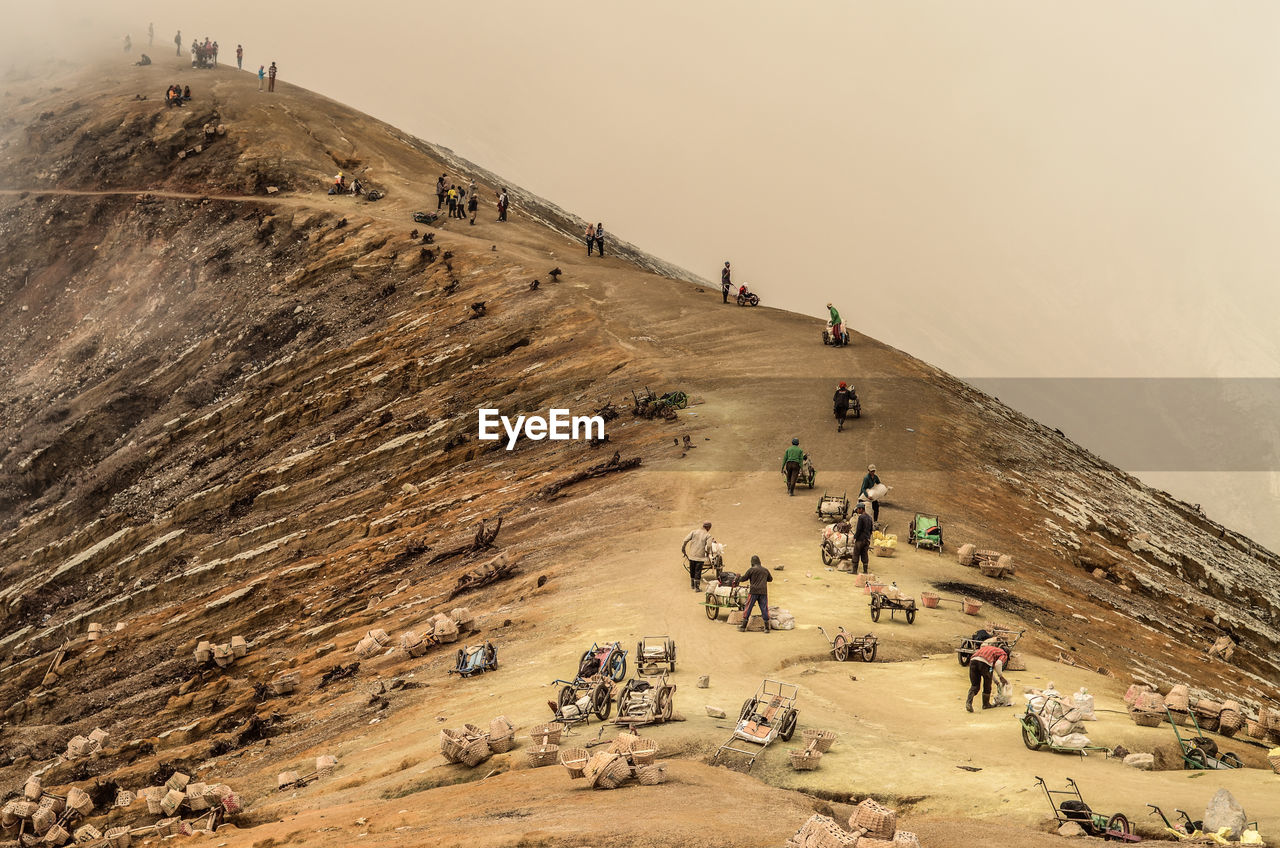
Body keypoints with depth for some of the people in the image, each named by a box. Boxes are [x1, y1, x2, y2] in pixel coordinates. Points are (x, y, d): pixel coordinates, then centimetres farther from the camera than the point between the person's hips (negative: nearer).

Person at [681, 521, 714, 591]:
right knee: (698, 572, 4)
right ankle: (696, 587, 8)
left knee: (692, 570, 18)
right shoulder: (708, 535, -6)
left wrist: (683, 547, 8)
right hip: (700, 556, -3)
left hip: (691, 555, 3)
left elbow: (686, 540, -5)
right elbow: (708, 546, -17)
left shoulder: (694, 531, 2)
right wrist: (708, 553, 2)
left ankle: (692, 584, 34)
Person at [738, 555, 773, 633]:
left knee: (748, 608, 4)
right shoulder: (765, 570, 9)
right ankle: (767, 628, 3)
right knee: (764, 609, 5)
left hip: (753, 592, -3)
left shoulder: (751, 570, -4)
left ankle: (743, 627, 6)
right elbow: (770, 579, 23)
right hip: (763, 592, 3)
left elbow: (743, 579, 0)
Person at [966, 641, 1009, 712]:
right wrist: (1001, 677, 9)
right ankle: (986, 704, 30)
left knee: (974, 685, 13)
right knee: (987, 685, 17)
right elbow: (998, 664, -4)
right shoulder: (1004, 655, 20)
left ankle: (968, 702, -7)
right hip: (984, 663, -5)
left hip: (973, 660, 5)